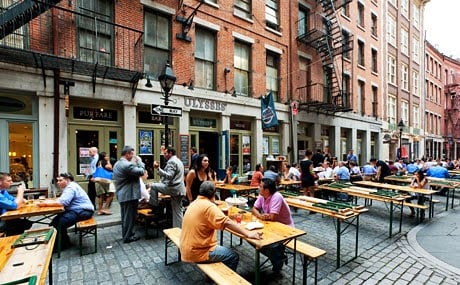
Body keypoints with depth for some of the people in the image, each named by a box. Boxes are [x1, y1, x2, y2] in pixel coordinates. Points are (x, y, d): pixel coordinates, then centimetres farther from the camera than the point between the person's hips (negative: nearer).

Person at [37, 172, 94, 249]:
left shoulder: (71, 188, -15)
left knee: (60, 223, -18)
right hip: (77, 210, 11)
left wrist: (45, 204, -16)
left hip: (83, 211, -11)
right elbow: (60, 200, 20)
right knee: (55, 220, 5)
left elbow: (62, 202, -24)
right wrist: (47, 201, 6)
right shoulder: (69, 187, 19)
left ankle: (64, 244, 2)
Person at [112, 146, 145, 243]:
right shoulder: (127, 164, -23)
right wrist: (139, 161, -7)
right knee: (130, 216, 2)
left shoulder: (117, 164, 11)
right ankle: (128, 237, 12)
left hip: (121, 194, 10)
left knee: (125, 216, 19)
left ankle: (125, 234, 31)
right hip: (130, 195, -10)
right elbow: (141, 172, -18)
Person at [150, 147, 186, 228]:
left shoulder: (171, 161, -12)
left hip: (173, 188, -10)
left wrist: (158, 168, -27)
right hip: (179, 189, 10)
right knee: (178, 212, 13)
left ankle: (154, 207, 9)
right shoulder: (178, 161, 20)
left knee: (153, 186, 2)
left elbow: (169, 176, -23)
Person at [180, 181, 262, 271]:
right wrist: (248, 234, -25)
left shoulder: (193, 203, 6)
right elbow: (227, 223, -27)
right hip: (197, 253, -9)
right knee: (233, 257, 3)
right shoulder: (209, 206, -20)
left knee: (224, 250, 28)